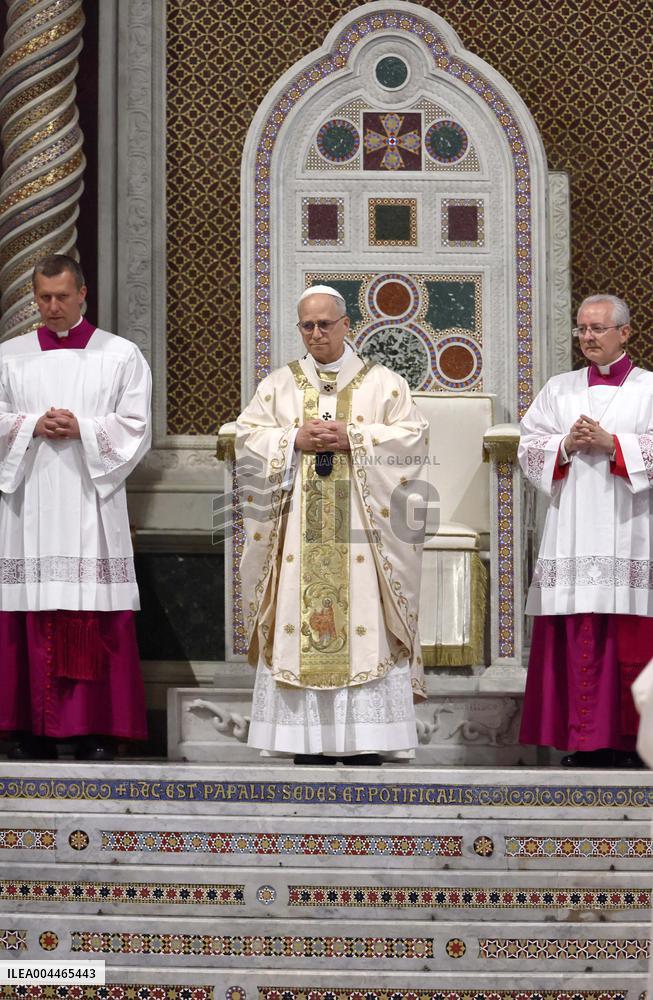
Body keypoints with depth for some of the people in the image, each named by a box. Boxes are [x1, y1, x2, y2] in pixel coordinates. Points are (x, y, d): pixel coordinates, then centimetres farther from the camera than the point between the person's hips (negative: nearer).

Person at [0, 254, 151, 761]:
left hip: (92, 497, -2)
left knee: (96, 618, -6)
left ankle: (96, 730, -2)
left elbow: (136, 428, 3)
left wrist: (82, 429, -11)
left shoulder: (121, 355, 7)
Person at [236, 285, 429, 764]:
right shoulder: (278, 384, 14)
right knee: (299, 619, -4)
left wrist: (353, 438, -11)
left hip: (360, 524, -2)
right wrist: (296, 440, -8)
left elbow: (412, 436, -1)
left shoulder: (383, 382, 9)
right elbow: (247, 438, 6)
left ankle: (363, 741, -5)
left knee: (363, 621, -7)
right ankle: (310, 741, -1)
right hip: (299, 525, 2)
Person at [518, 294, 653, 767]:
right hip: (573, 529, 3)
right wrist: (567, 445, -7)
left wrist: (611, 444, -12)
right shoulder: (559, 389, 16)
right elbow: (529, 445, 10)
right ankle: (585, 740, 1)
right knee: (577, 638, -2)